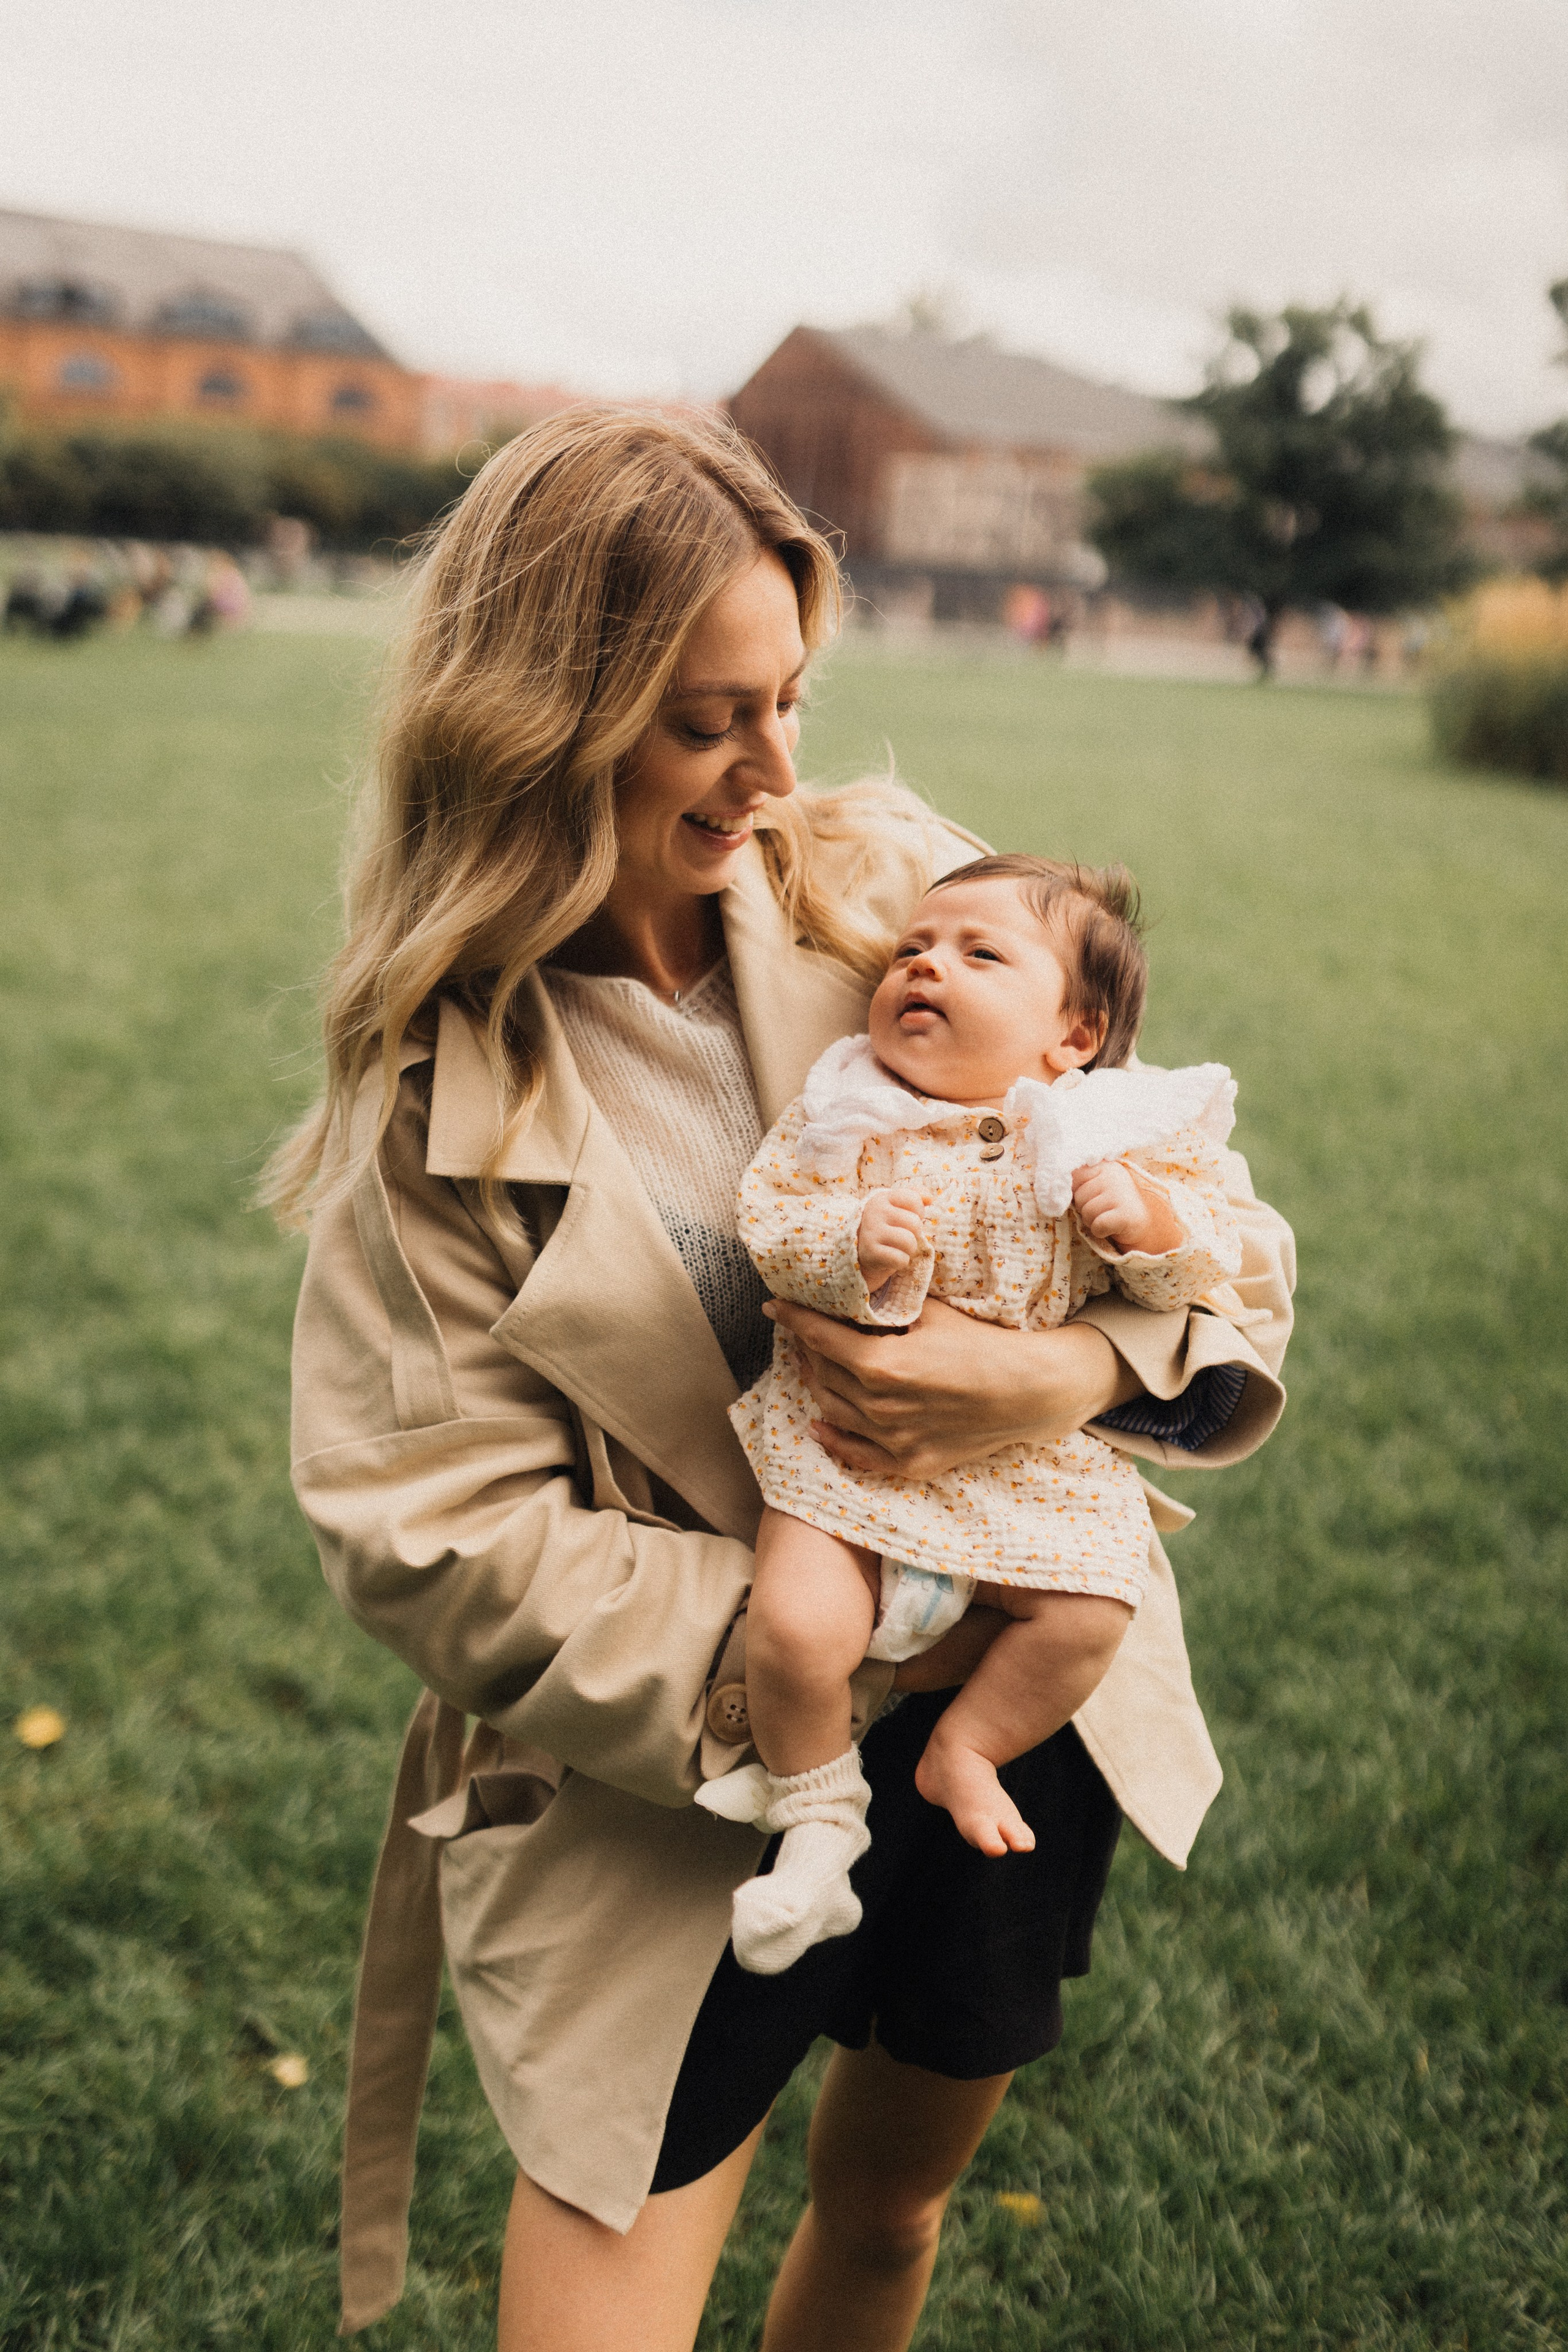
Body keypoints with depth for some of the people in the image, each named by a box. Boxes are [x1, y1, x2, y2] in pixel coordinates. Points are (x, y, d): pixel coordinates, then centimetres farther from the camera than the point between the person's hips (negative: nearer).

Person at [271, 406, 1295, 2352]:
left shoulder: (895, 889, -6)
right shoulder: (439, 1096, -12)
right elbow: (434, 1531, -14)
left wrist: (1063, 1371, -26)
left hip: (1018, 1709, 3)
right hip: (675, 1787, -3)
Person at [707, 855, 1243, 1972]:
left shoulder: (1112, 1133, -4)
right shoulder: (846, 1113, -3)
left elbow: (1209, 1262, -4)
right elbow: (769, 1229, -8)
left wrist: (1146, 1220, -25)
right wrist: (853, 1246, -27)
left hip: (1034, 1448, 2)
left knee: (1091, 1611, -14)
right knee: (798, 1623, -19)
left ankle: (963, 1751, 15)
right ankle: (819, 1817, 9)